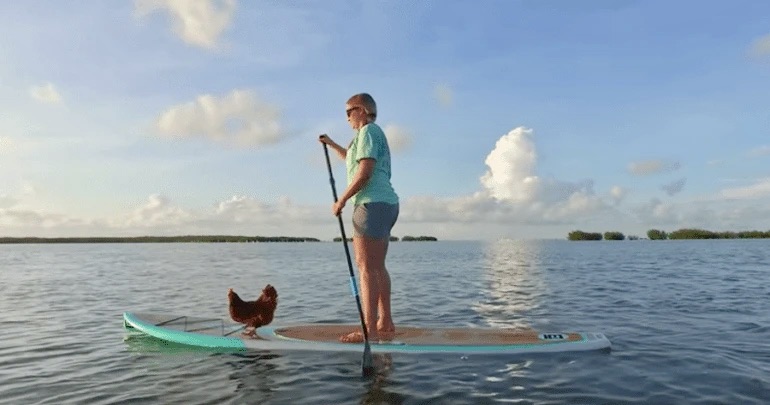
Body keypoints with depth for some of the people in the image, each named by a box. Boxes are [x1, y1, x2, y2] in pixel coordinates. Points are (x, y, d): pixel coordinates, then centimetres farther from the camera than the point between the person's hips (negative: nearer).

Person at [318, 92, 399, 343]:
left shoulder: (368, 130, -5)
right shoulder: (375, 134, 26)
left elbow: (365, 171, -17)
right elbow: (353, 160, 46)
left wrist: (341, 200, -12)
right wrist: (332, 144, 47)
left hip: (373, 204, -10)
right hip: (386, 204, 10)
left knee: (366, 267, -12)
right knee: (377, 267, 10)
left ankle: (369, 329, -14)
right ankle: (385, 324, 13)